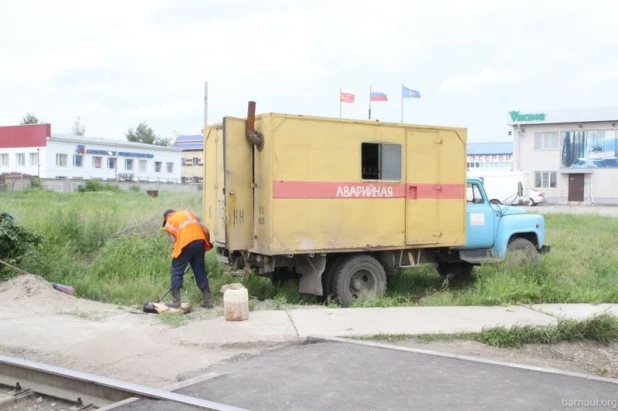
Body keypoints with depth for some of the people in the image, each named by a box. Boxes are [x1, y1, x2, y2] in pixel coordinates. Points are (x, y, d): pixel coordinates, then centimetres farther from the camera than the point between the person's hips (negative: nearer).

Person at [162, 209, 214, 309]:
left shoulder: (170, 221, 16)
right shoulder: (188, 213, 28)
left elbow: (175, 241, 6)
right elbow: (206, 231, 20)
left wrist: (179, 253, 16)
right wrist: (207, 244, 32)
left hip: (186, 244, -5)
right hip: (200, 241, 5)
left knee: (177, 271, 10)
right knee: (200, 271, 15)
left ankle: (175, 302, 11)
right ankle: (207, 301, 18)